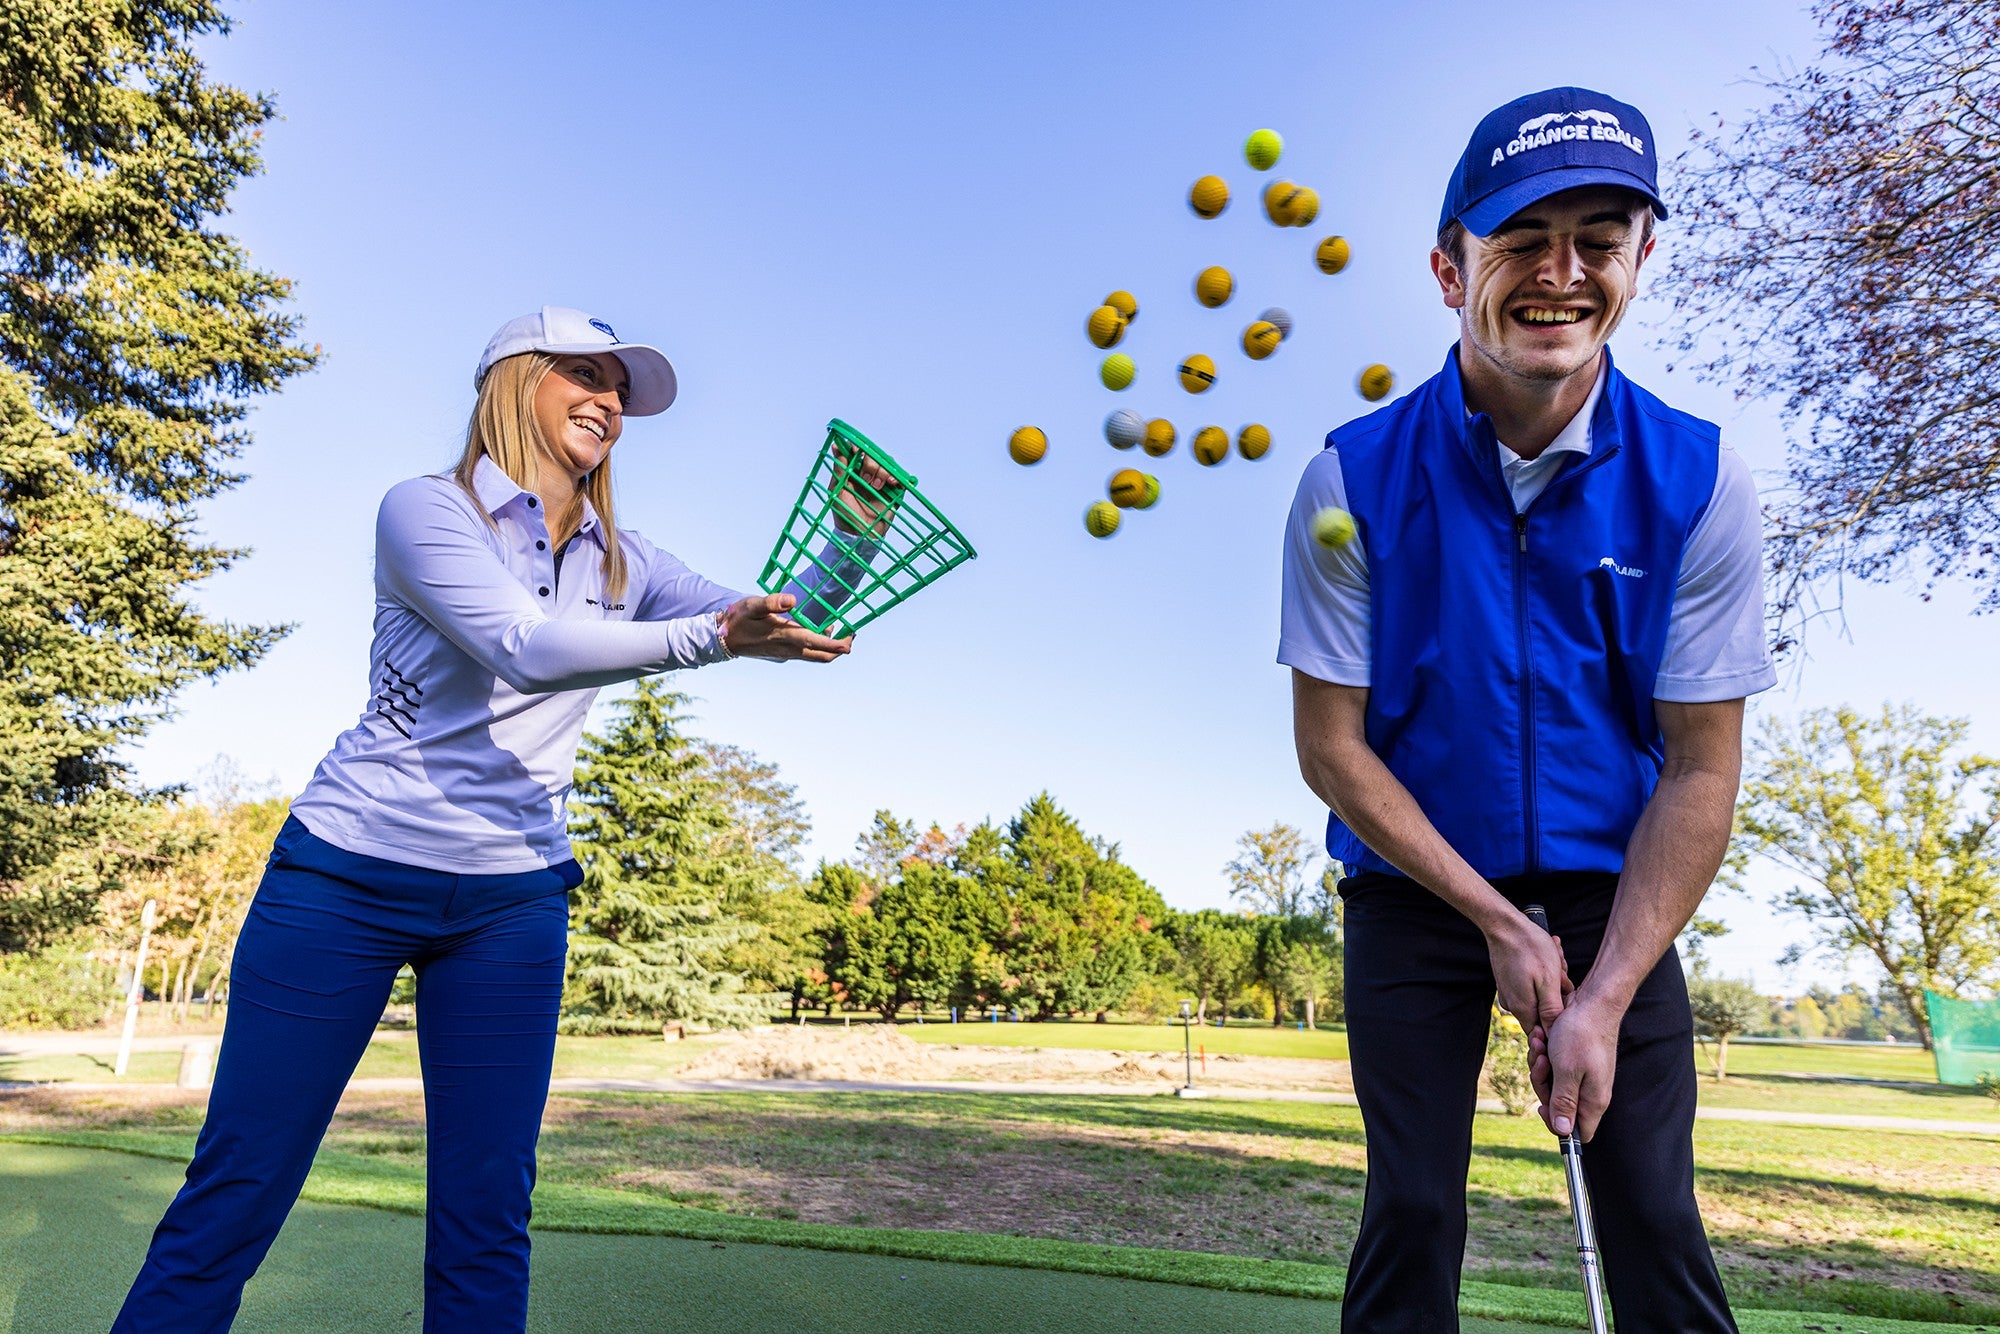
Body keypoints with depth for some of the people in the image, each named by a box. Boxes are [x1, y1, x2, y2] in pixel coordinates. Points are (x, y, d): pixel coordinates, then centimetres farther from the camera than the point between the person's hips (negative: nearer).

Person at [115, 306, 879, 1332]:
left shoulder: (617, 563, 10)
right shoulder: (425, 510, -6)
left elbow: (774, 621, 6)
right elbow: (523, 648, -23)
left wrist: (857, 533, -11)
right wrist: (708, 637, -34)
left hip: (512, 901, 4)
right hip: (348, 874, -4)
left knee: (485, 1219, 4)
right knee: (234, 1199, 1)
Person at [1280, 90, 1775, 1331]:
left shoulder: (1698, 480, -9)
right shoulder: (1354, 480, -14)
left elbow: (1701, 769, -7)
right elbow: (1330, 745, -10)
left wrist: (1605, 995, -13)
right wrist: (1497, 920, -11)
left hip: (1614, 889, 2)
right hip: (1416, 885, -1)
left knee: (1657, 1224, 3)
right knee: (1414, 1209, 2)